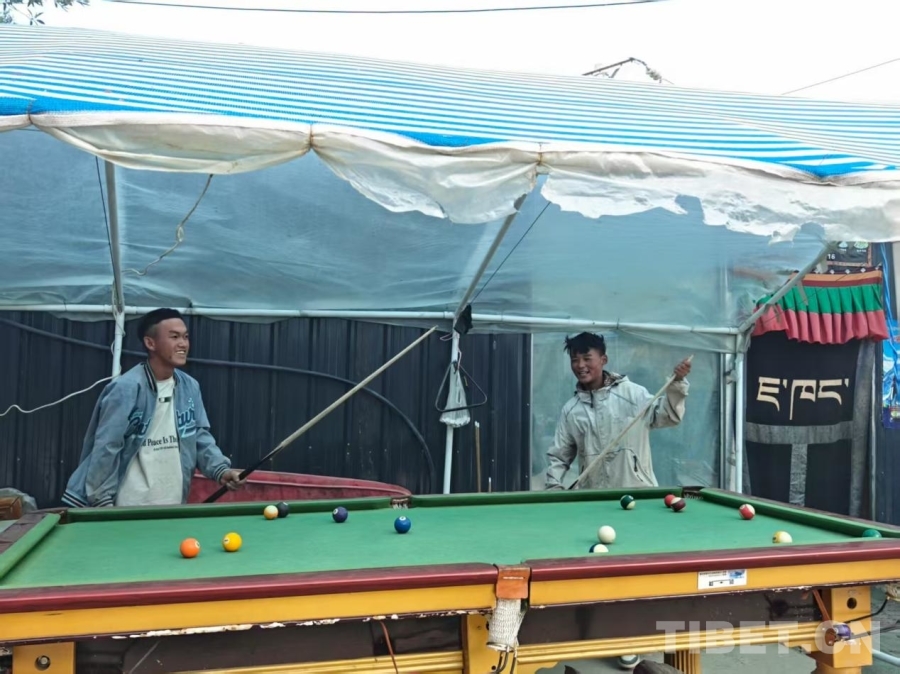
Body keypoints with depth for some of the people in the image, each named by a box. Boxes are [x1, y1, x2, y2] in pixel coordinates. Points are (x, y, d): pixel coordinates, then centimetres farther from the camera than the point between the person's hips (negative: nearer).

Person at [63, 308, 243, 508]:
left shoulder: (190, 388, 3)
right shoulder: (126, 388, -15)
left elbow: (200, 437, 5)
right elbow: (106, 448, -14)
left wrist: (221, 469, -11)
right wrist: (102, 502, -15)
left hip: (173, 504, 6)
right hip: (129, 507, -5)